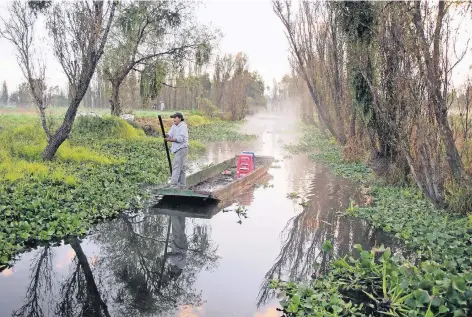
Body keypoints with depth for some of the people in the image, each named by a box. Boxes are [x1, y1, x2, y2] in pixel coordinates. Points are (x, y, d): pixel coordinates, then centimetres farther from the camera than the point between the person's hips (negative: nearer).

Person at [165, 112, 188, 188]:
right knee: (181, 167, 14)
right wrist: (166, 135, -16)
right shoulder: (174, 126, 15)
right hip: (177, 149, 9)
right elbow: (170, 134, 6)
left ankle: (173, 185, -16)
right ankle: (182, 185, 21)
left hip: (181, 148, -9)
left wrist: (170, 140, -24)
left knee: (176, 167, -14)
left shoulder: (183, 126, -11)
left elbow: (181, 138, -20)